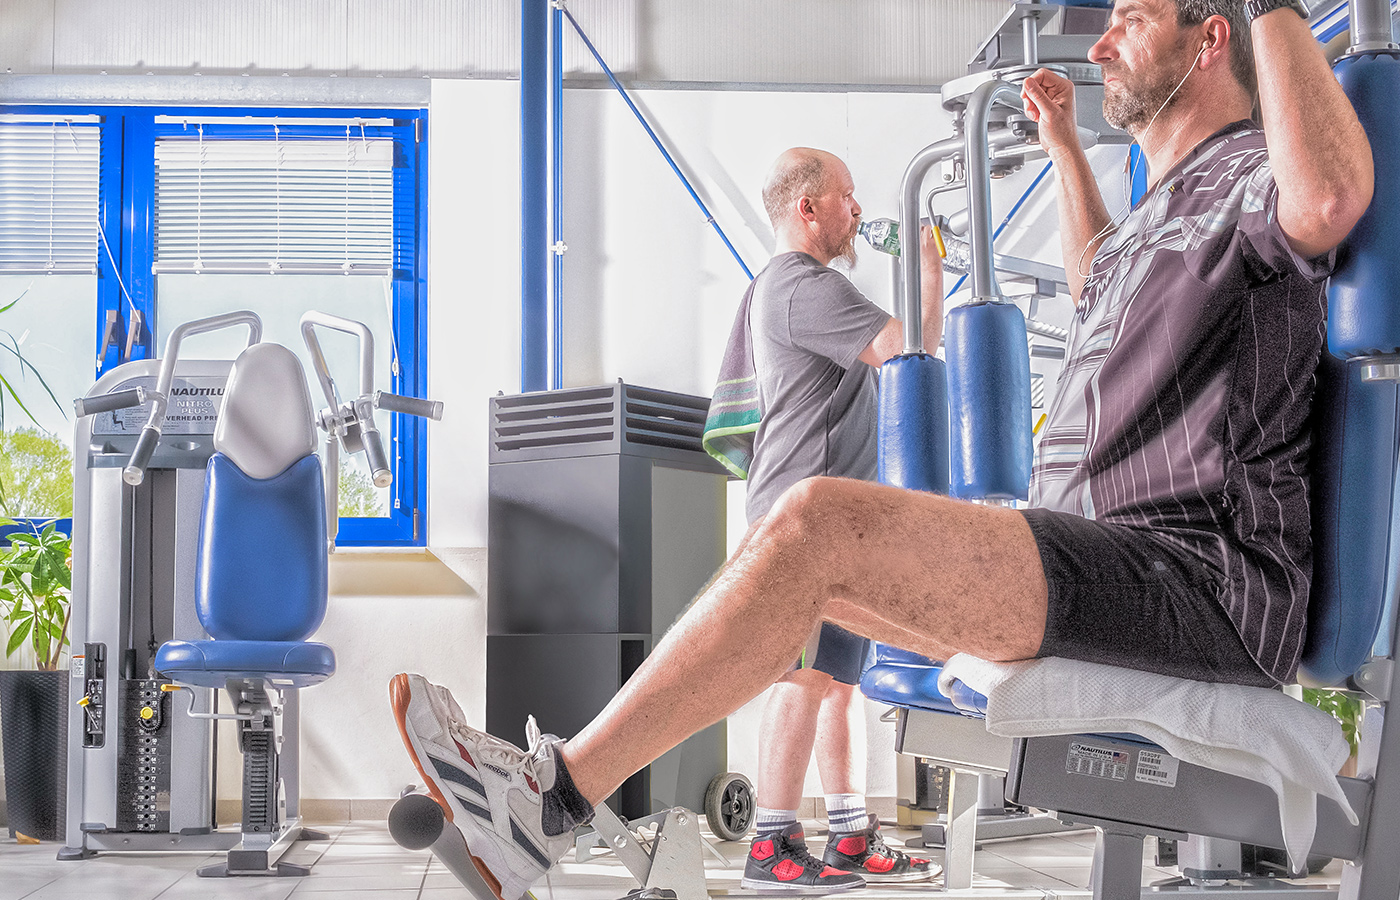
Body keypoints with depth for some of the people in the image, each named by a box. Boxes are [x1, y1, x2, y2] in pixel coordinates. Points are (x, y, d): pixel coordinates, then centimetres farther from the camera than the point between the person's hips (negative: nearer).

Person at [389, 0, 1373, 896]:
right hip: (1098, 559, 10)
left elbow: (1334, 196, -34)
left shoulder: (1256, 174, -7)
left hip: (1199, 578, -10)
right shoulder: (1172, 201, 25)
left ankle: (554, 795, -18)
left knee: (818, 524, -25)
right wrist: (1065, 144, 46)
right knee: (796, 556, 14)